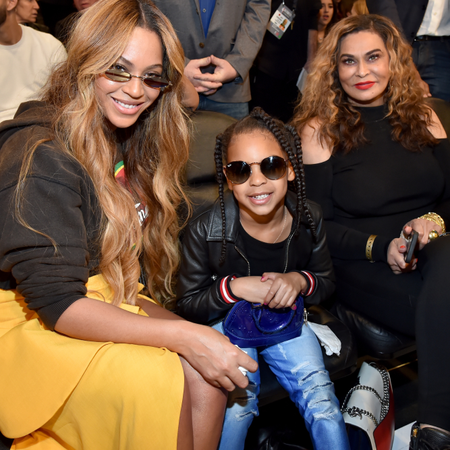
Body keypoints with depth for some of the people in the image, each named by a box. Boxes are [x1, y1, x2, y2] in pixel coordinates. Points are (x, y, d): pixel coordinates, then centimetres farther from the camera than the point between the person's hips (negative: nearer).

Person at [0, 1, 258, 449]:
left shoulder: (130, 142, 6)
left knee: (203, 372, -21)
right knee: (158, 379, -30)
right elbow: (56, 303, -23)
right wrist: (183, 335, -28)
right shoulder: (42, 158, -20)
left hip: (107, 304, 7)